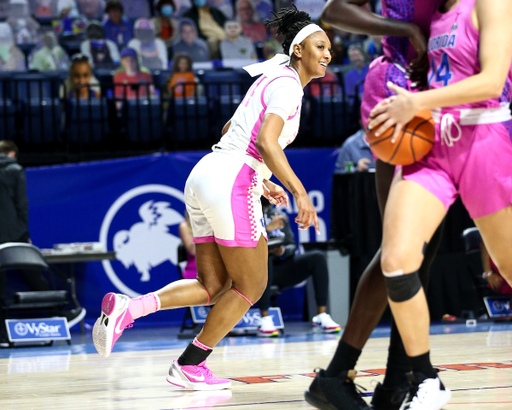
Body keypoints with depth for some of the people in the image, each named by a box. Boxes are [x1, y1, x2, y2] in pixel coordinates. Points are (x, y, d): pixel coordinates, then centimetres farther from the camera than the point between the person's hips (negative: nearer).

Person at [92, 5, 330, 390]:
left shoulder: (273, 79, 22)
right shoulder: (288, 85, -7)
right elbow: (266, 141, -23)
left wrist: (261, 181, 32)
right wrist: (299, 191, -24)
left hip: (205, 175, 9)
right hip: (231, 182, -9)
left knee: (214, 287, 11)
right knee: (251, 287, 5)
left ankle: (126, 307, -4)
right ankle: (189, 366, 11)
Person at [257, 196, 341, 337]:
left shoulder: (280, 216, 19)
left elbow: (292, 246, 14)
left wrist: (283, 250, -10)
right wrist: (267, 228, -21)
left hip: (280, 270, 5)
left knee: (318, 257, -13)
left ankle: (321, 316, -19)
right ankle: (265, 320, -41)